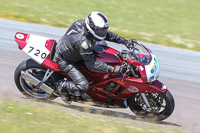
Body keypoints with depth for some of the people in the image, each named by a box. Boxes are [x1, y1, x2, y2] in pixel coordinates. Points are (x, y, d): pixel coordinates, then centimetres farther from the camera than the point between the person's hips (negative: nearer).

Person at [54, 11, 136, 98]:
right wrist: (112, 69, -38)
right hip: (64, 60, -9)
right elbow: (91, 64, -34)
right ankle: (61, 85, 6)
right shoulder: (83, 41, -40)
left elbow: (107, 34, 1)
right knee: (83, 87, -20)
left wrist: (125, 41, -4)